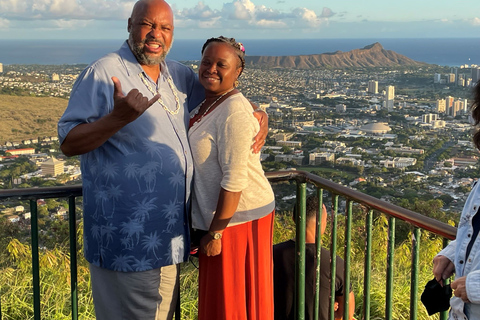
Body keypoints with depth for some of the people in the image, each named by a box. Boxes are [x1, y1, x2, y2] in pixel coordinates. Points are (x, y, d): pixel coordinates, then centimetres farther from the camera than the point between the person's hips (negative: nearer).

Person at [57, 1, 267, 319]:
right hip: (126, 236, -7)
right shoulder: (103, 73, -12)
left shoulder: (181, 75, 9)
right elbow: (68, 143, -16)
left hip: (171, 233, 7)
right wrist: (118, 118, -33)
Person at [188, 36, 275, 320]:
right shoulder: (206, 106, 9)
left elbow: (235, 180, -23)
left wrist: (215, 233, -19)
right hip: (216, 216, 9)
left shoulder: (233, 111, -20)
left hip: (238, 217, -9)